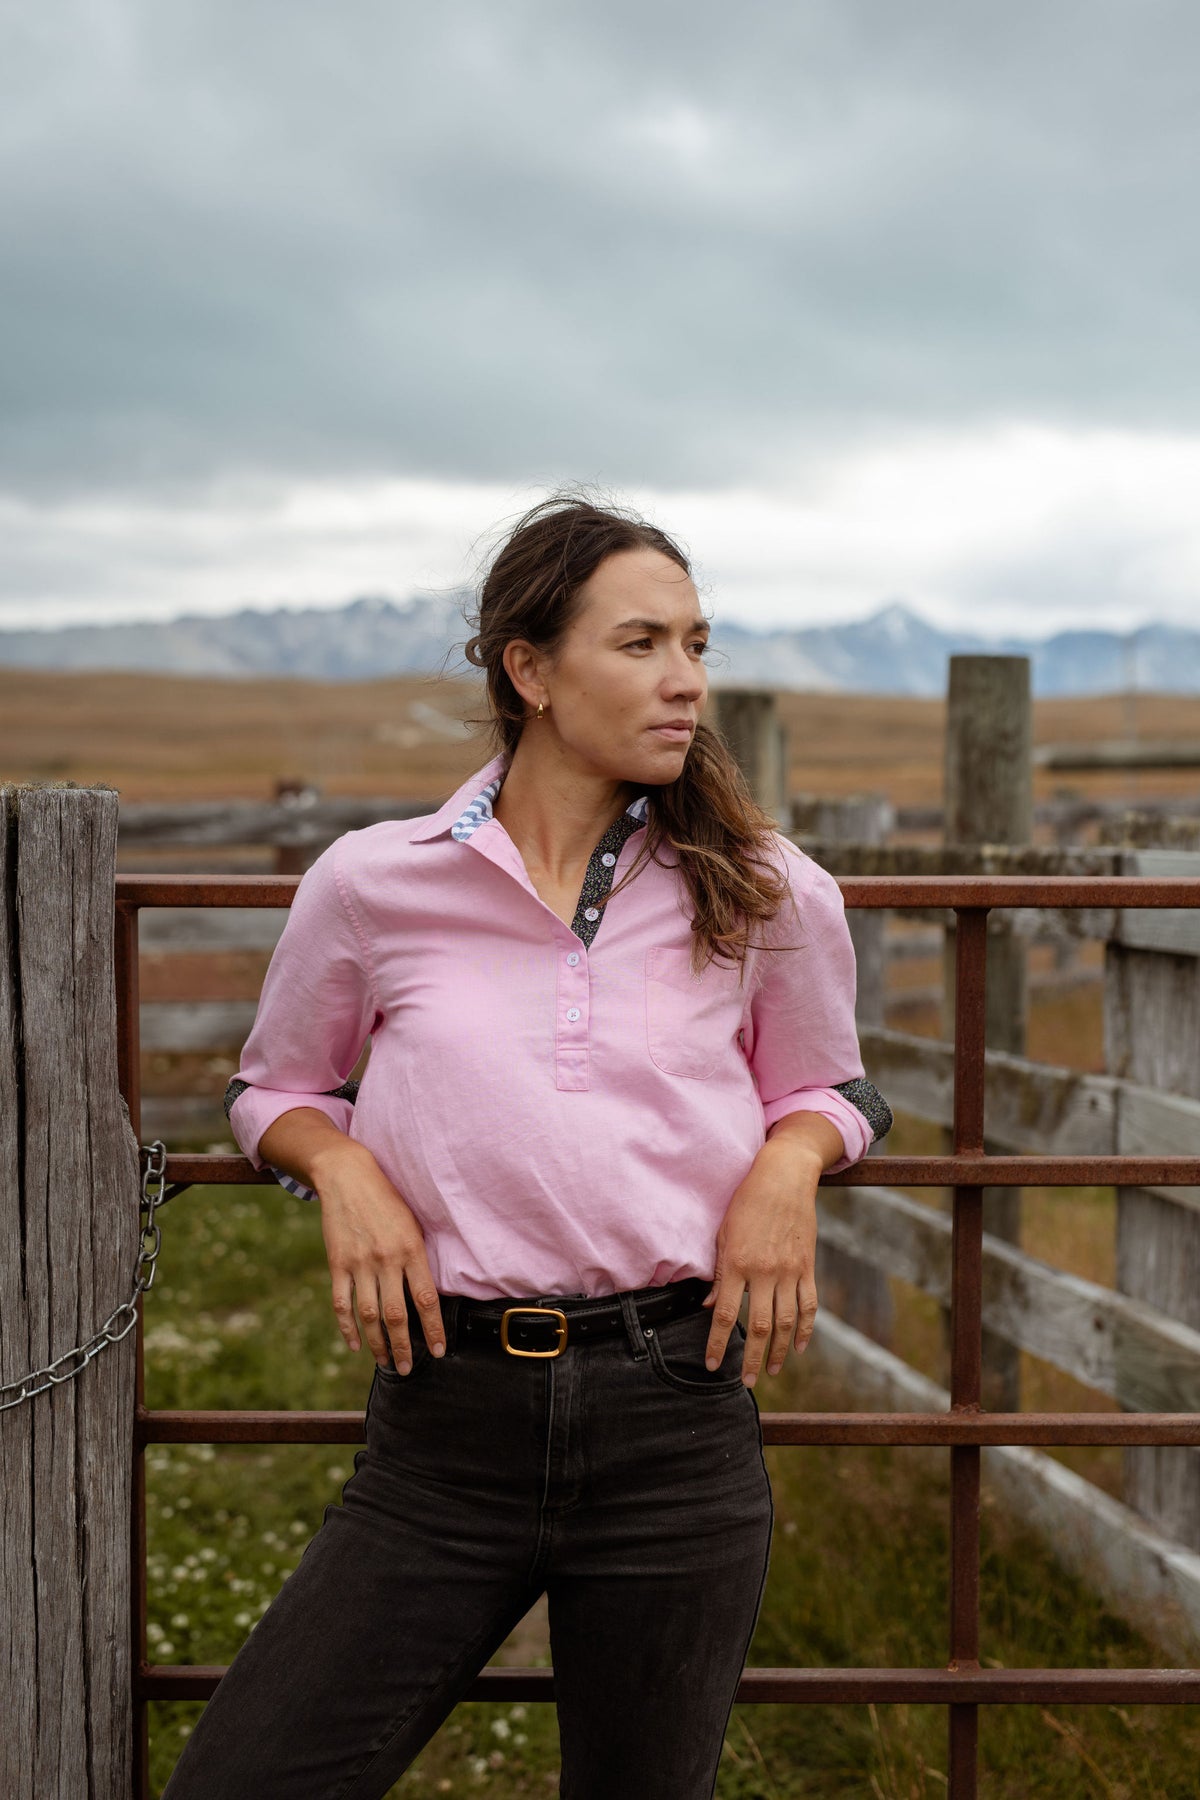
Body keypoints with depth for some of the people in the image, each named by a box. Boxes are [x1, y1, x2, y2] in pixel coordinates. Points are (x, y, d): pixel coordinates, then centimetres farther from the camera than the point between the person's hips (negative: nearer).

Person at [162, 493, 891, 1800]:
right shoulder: (373, 883, 0)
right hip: (449, 1415, 0)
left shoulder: (762, 896, 2)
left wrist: (789, 1161, -2)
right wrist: (340, 1167, -4)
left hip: (675, 1413, 1)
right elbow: (277, 1086, 16)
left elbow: (823, 1085, 19)